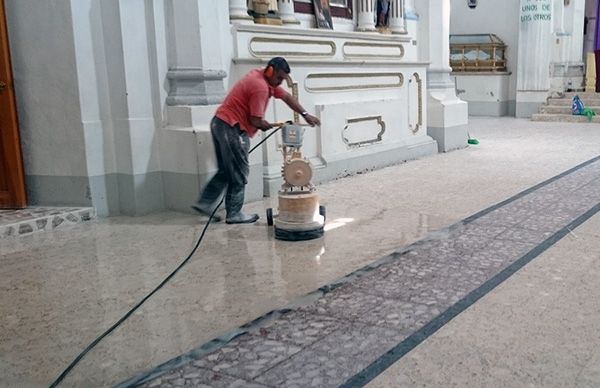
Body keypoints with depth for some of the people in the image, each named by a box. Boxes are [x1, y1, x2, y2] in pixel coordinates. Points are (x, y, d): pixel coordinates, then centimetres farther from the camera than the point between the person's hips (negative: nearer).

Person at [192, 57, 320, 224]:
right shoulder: (261, 87, -18)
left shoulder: (266, 79, 13)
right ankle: (234, 214, 6)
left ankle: (204, 203, 16)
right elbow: (255, 120, -18)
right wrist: (265, 125, 4)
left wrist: (306, 115, 16)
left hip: (220, 123, 10)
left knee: (226, 170, 16)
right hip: (232, 128, -10)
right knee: (238, 173, -1)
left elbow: (287, 97, 19)